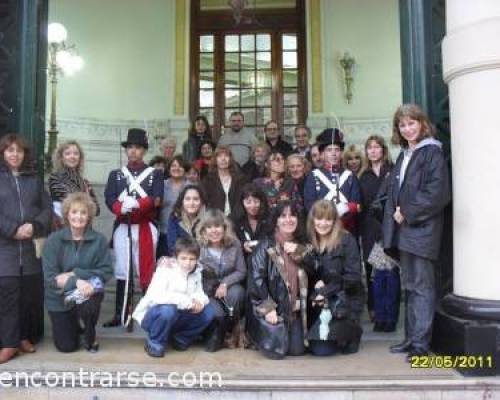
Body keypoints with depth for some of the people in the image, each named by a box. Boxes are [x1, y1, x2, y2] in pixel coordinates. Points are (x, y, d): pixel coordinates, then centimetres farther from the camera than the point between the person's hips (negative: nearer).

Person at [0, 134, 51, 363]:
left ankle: (26, 337, 17)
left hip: (32, 246, 3)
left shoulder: (34, 179, 14)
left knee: (32, 293, 5)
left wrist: (35, 226, -10)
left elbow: (47, 208, 8)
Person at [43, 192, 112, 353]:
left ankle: (90, 335, -1)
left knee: (89, 303, -35)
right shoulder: (53, 240, -12)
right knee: (66, 346, 3)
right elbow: (49, 277, -16)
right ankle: (73, 326, 40)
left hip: (87, 291, 0)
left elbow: (106, 271, -12)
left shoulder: (99, 239, -11)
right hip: (59, 297, 1)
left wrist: (75, 274, -23)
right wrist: (76, 282, -32)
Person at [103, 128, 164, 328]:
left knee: (146, 271, 2)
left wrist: (137, 204, -26)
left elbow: (157, 199, -9)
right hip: (122, 227, 2)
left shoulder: (155, 173, 5)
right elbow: (109, 199, -1)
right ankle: (119, 314, 14)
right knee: (121, 271, 6)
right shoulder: (115, 174, 12)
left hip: (146, 227, -2)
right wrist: (121, 207, -22)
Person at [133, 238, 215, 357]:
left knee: (208, 311, -11)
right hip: (151, 315, -6)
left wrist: (199, 301, -29)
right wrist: (187, 301, -36)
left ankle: (180, 338, 8)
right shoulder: (165, 270, -21)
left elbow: (199, 293, -3)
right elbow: (156, 296, -36)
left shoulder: (196, 273, -2)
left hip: (177, 318, 6)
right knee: (168, 309, -38)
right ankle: (155, 343, -10)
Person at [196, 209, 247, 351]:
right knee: (217, 313, -30)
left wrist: (225, 283, -21)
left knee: (237, 293, -33)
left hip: (228, 285, 2)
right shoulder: (199, 247, -13)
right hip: (207, 290, -1)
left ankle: (234, 330, -7)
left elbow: (241, 271, -6)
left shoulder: (234, 244, -9)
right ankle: (215, 338, 5)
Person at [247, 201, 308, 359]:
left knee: (297, 350, -6)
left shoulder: (301, 246, 7)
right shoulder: (266, 245, -8)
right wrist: (267, 308, -17)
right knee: (277, 350, -13)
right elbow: (256, 278, -12)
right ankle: (260, 334, 19)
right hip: (271, 306, -4)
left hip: (295, 309, 4)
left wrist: (298, 254, -13)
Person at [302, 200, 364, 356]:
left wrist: (326, 290, -16)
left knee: (322, 349, -21)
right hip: (318, 302, 4)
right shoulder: (309, 242, 6)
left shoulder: (346, 241, -7)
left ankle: (352, 332, 9)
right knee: (314, 348, -12)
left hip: (344, 302, -4)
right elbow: (307, 276, 6)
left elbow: (353, 277, -11)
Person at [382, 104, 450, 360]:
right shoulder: (404, 155, 17)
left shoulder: (432, 152, -6)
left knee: (421, 286, -4)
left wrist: (408, 213, -12)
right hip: (403, 229, 8)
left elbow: (437, 192, -15)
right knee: (409, 286, 13)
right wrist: (395, 212, 2)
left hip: (422, 228, -8)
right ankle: (411, 337, 22)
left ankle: (420, 343, 3)